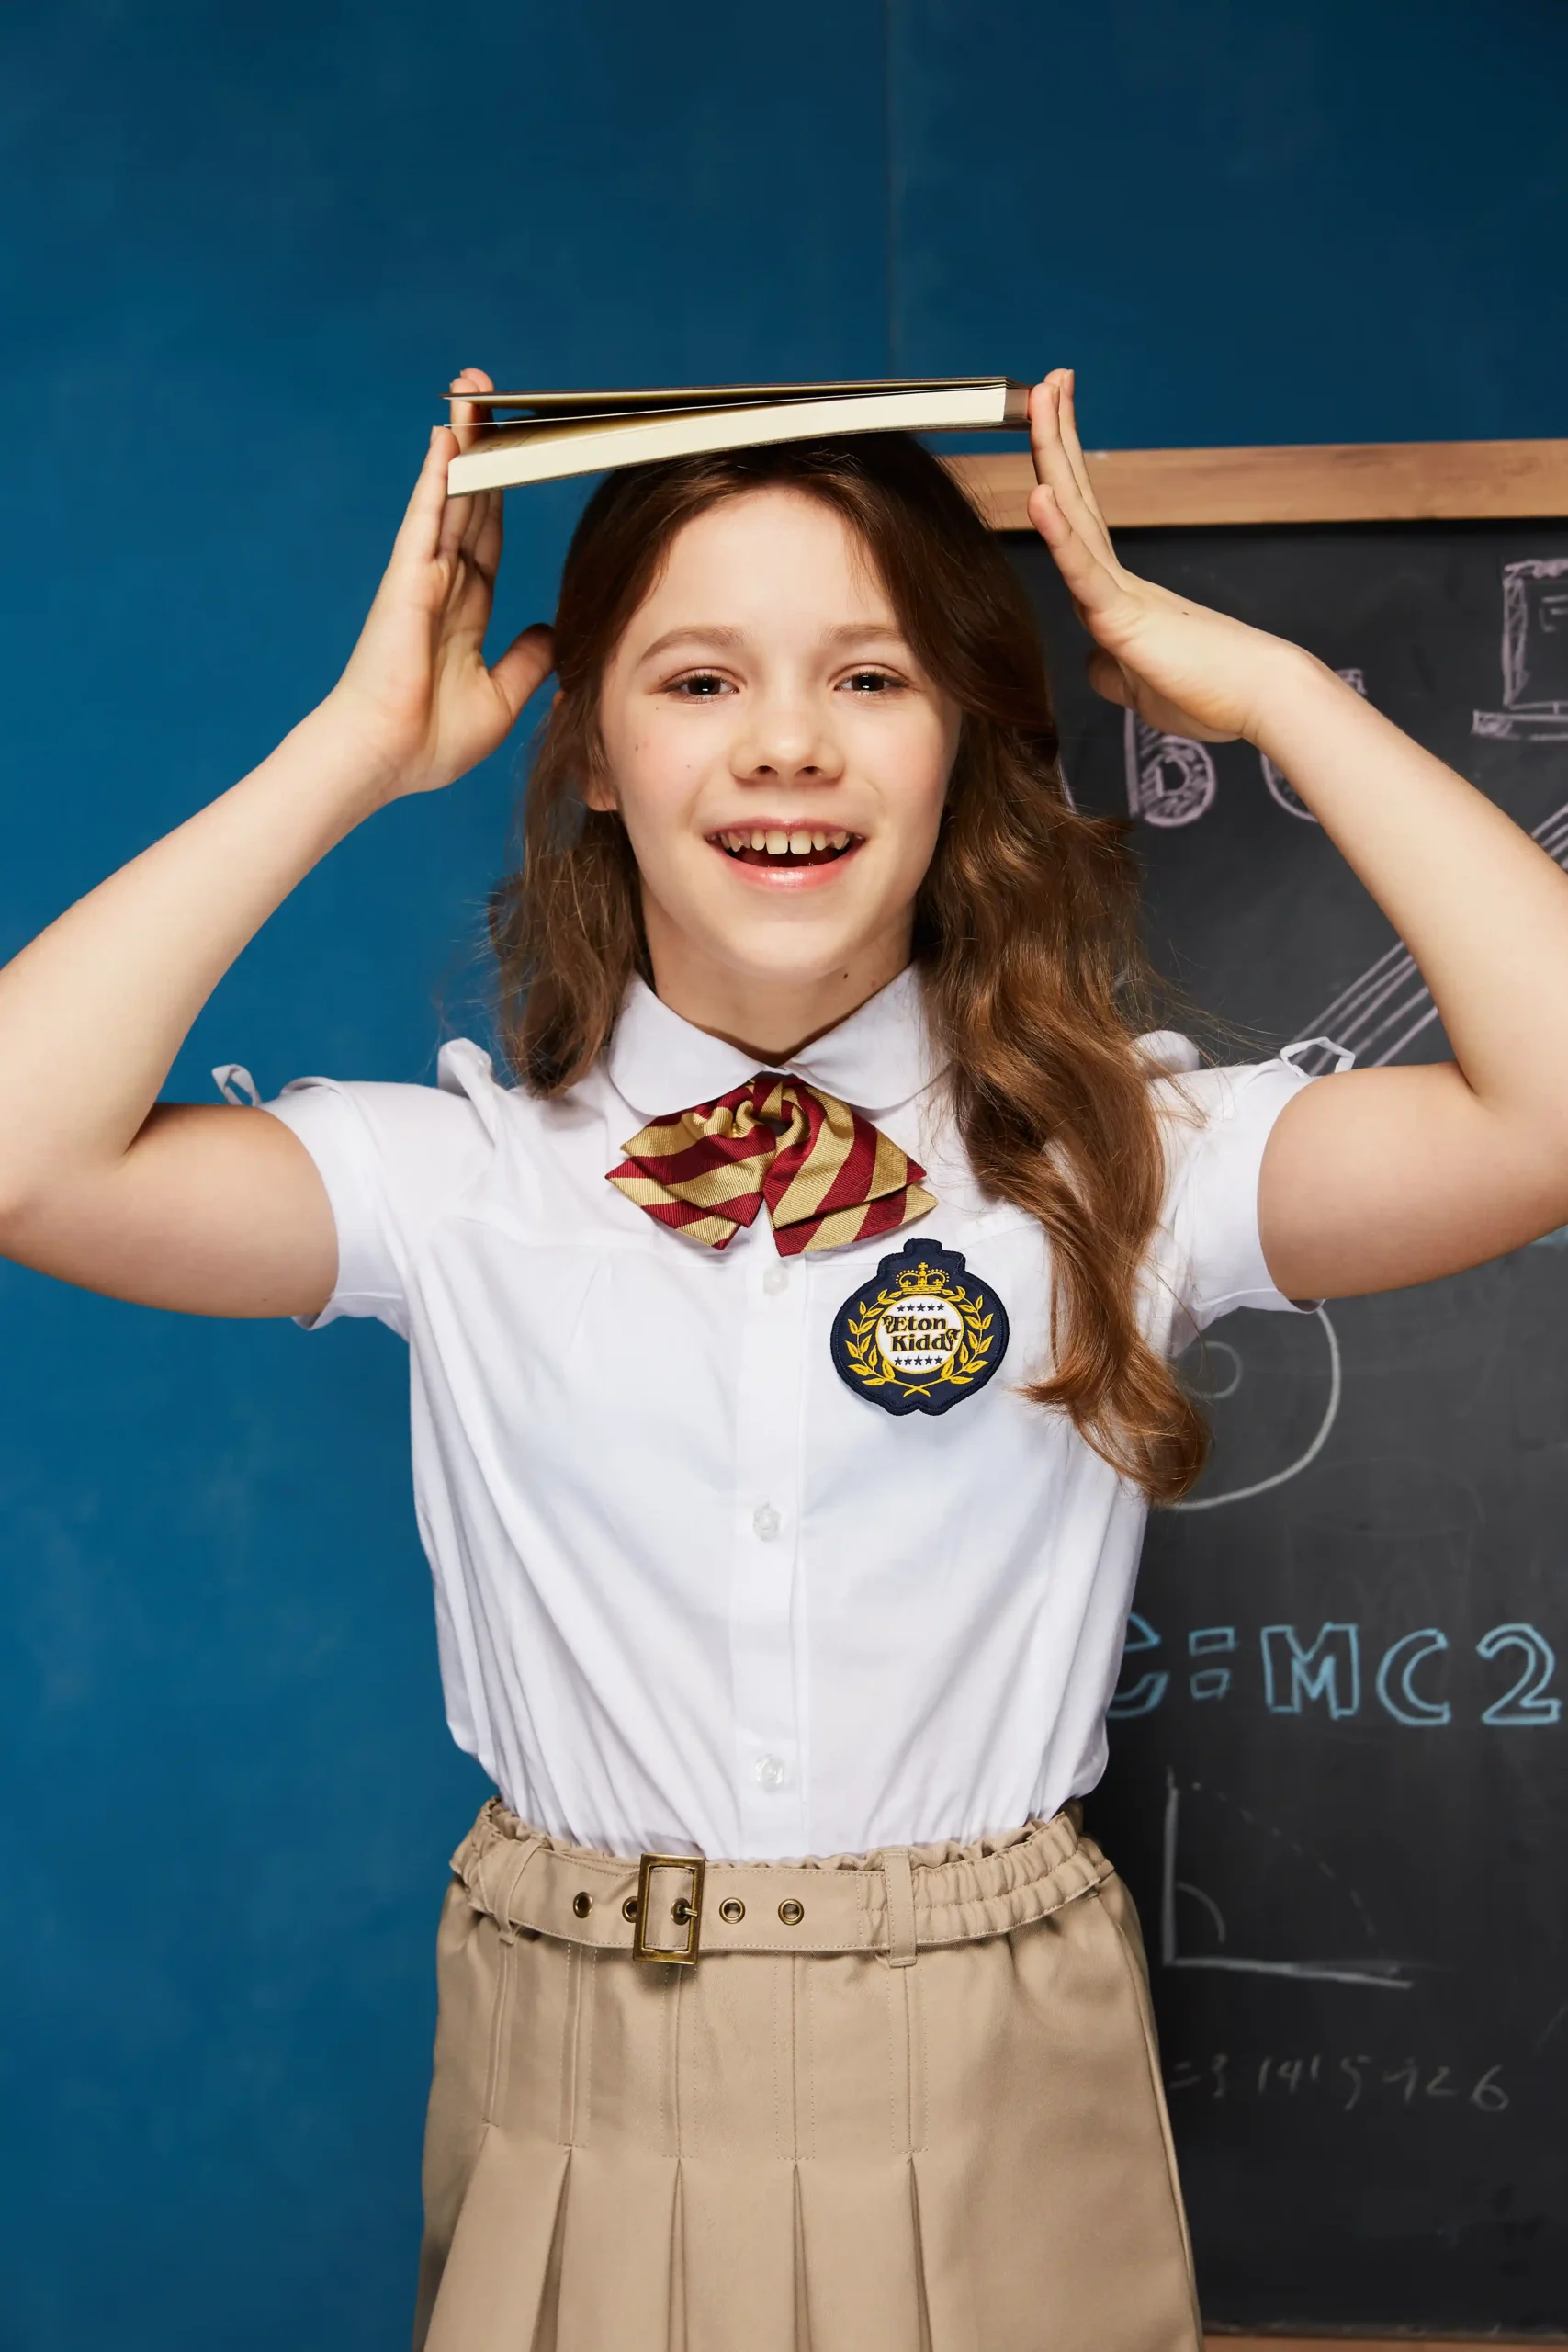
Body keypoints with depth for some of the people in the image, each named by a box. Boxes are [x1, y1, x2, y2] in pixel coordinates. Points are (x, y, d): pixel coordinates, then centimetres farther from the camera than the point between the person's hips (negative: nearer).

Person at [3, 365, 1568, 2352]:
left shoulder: (1121, 1161, -6)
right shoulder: (463, 1184, -5)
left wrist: (1262, 687, -12)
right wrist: (358, 750, -12)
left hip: (997, 2120, 0)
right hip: (577, 2121, 1)